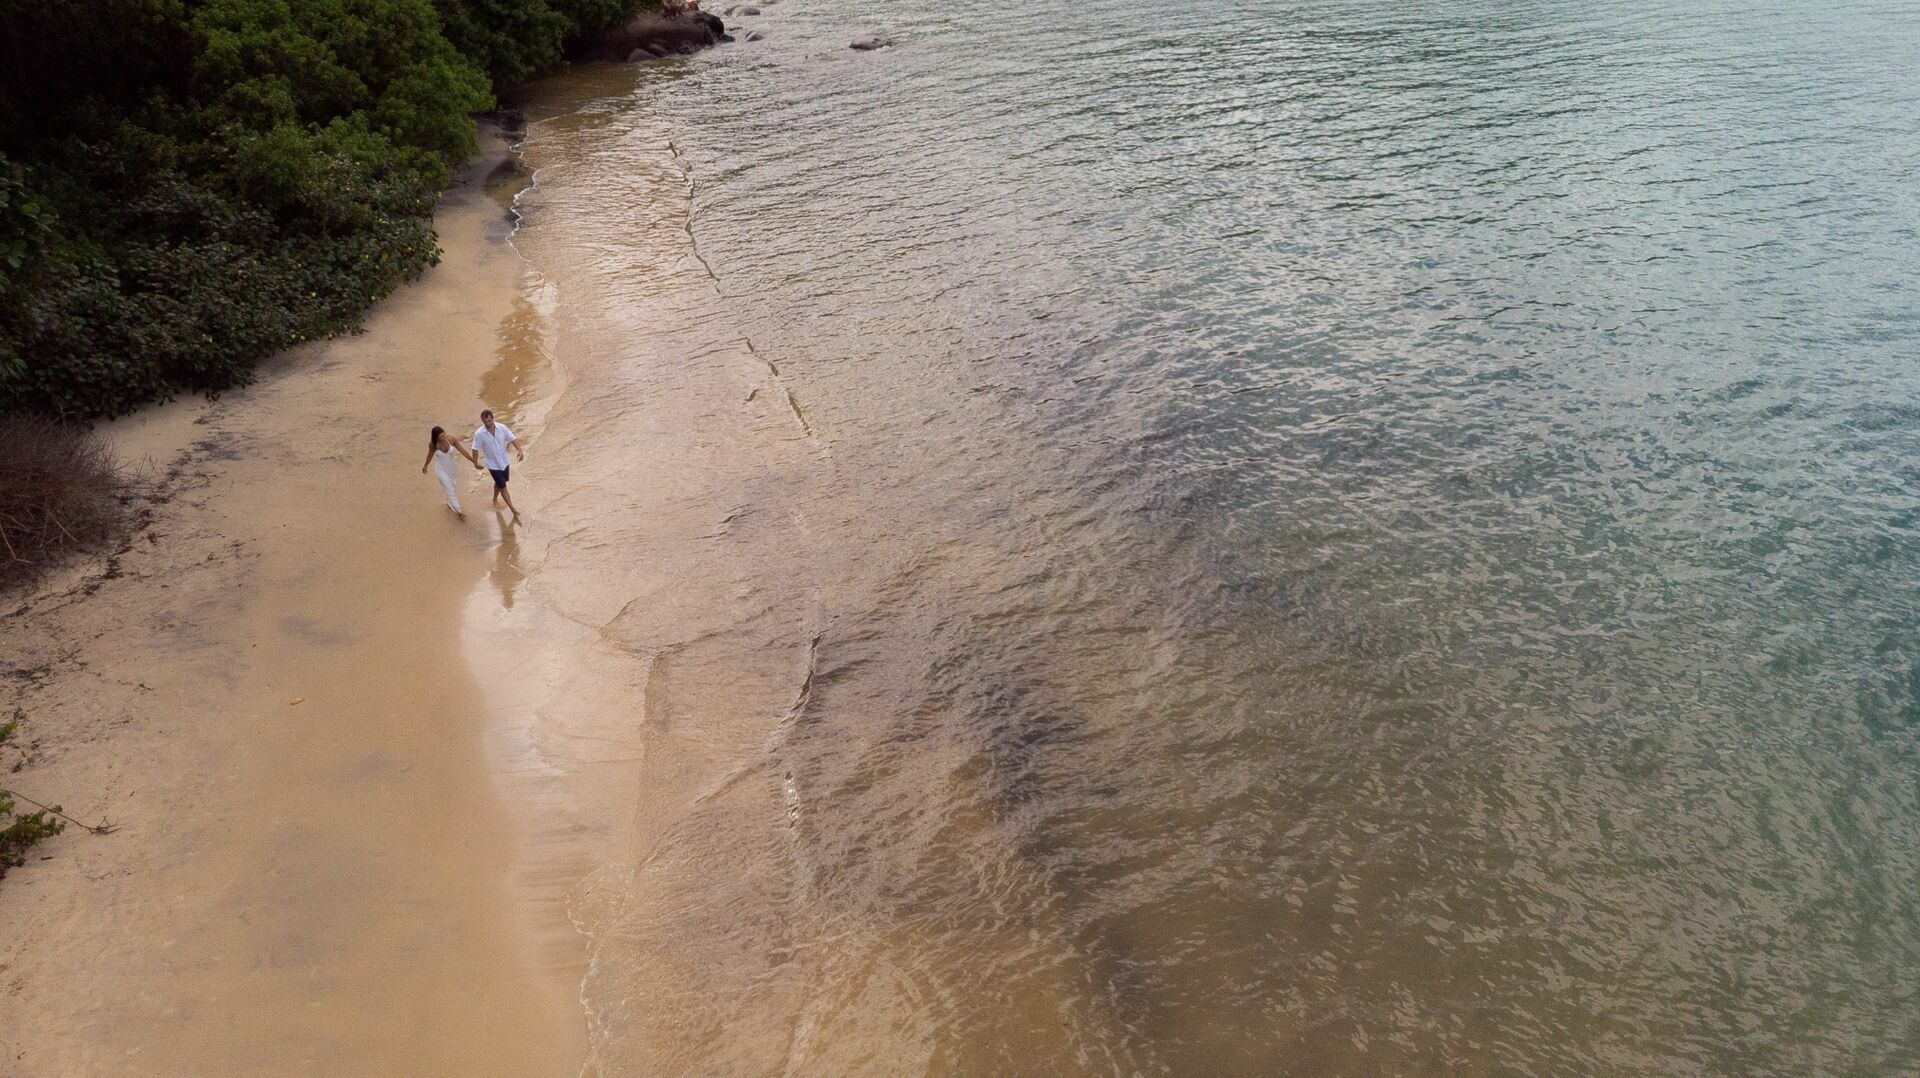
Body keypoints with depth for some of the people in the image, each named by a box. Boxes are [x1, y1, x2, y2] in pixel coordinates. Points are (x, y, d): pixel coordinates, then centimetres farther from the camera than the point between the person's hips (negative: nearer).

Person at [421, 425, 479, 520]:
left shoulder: (452, 439, -25)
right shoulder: (433, 444, -24)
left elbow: (462, 451, -20)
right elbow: (430, 455, -5)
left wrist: (474, 461, -22)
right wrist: (425, 466, 11)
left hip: (451, 467, 3)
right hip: (440, 469, -3)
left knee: (451, 486, 24)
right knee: (449, 489, -2)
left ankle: (450, 503, 52)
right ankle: (458, 511, 8)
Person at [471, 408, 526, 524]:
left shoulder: (502, 427, -14)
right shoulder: (479, 434, -21)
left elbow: (512, 439, -7)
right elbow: (475, 449, -9)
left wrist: (520, 450, -22)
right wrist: (475, 463, -4)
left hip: (504, 461, 4)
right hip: (493, 464, -4)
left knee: (499, 483, 25)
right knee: (503, 486, -3)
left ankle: (495, 499, 53)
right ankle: (514, 511, 1)